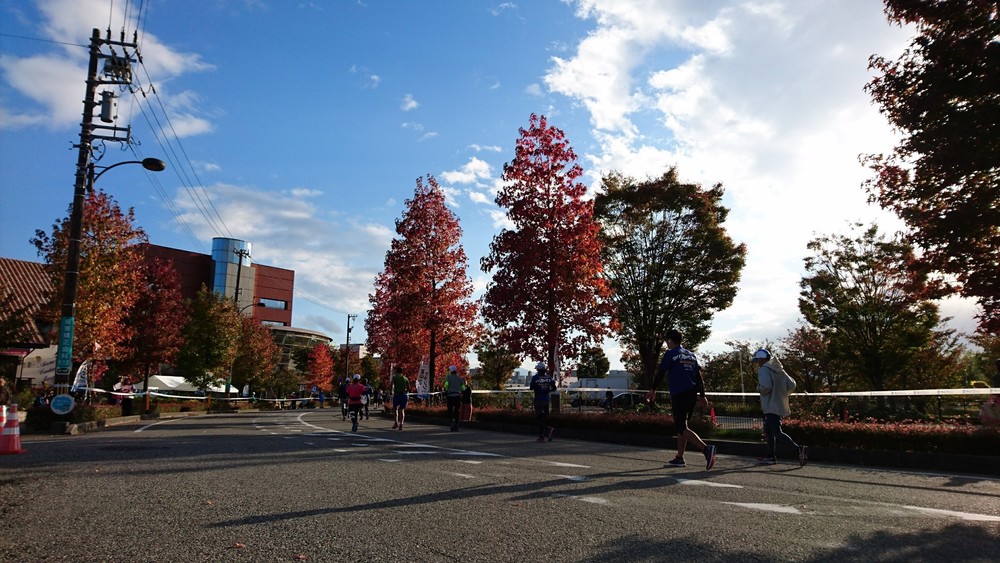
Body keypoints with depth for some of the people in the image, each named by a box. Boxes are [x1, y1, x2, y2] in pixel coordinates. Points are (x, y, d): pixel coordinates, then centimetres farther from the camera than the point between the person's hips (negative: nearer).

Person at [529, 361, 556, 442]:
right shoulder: (549, 377, 3)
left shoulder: (535, 377, -10)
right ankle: (543, 436, 12)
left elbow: (531, 388, -6)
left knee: (540, 417, 0)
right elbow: (554, 388, 5)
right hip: (546, 399, 5)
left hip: (538, 400, -5)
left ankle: (548, 429, -22)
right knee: (545, 417, 11)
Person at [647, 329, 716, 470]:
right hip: (692, 394, 8)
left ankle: (706, 449, -27)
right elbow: (699, 376, 15)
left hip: (678, 395, -8)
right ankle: (679, 458, 21)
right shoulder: (691, 355, 16)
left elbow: (660, 372, -3)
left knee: (682, 428, -8)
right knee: (682, 425, 17)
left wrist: (653, 389, 10)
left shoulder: (670, 354, -4)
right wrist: (702, 396, 16)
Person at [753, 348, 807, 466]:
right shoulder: (779, 370, 14)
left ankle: (799, 449, -21)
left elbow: (766, 386, -26)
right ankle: (771, 456, 21)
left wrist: (758, 388, -7)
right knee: (768, 430, 17)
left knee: (777, 433, -10)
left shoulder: (763, 370, -12)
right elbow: (791, 384, 11)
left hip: (771, 407, -9)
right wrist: (781, 394, 17)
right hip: (779, 405, 9)